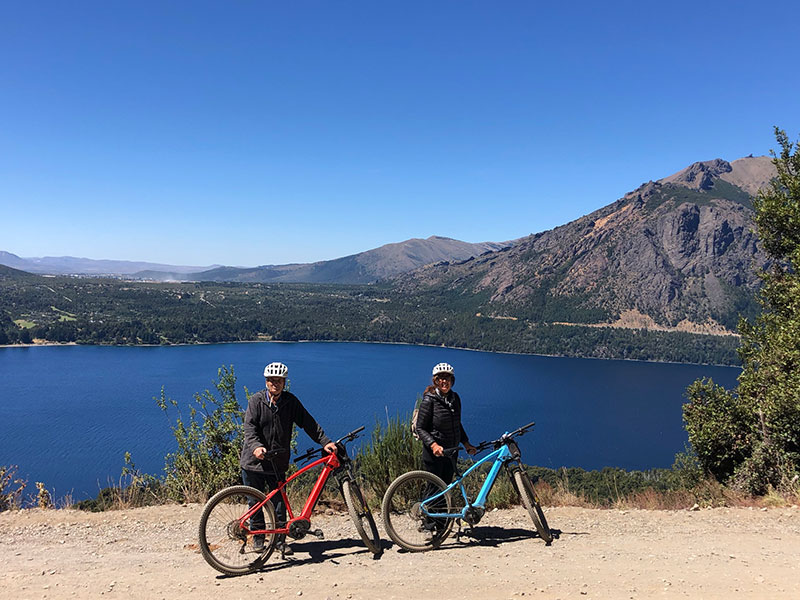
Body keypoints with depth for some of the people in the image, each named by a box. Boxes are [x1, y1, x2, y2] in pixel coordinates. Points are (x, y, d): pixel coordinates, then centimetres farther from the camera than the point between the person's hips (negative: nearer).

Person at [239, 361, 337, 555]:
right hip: (254, 461, -1)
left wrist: (325, 441, -9)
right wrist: (256, 446, -33)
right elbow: (249, 428, -14)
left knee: (279, 502, 3)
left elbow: (308, 423, 1)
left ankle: (280, 539, 17)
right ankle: (258, 537, 24)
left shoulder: (291, 401, 0)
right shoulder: (256, 400, -6)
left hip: (278, 463, 1)